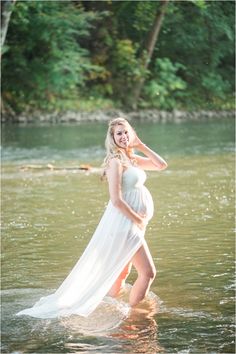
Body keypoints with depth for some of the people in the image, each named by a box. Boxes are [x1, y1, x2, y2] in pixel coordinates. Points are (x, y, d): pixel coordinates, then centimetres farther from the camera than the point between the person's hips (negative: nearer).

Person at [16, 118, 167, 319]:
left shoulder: (132, 159, 12)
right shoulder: (115, 161, -15)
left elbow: (161, 165, 12)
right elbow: (117, 200, -21)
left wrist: (141, 146, 5)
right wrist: (139, 221, -15)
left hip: (132, 224, 9)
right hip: (124, 224, -9)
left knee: (121, 275, 16)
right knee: (148, 272, -6)